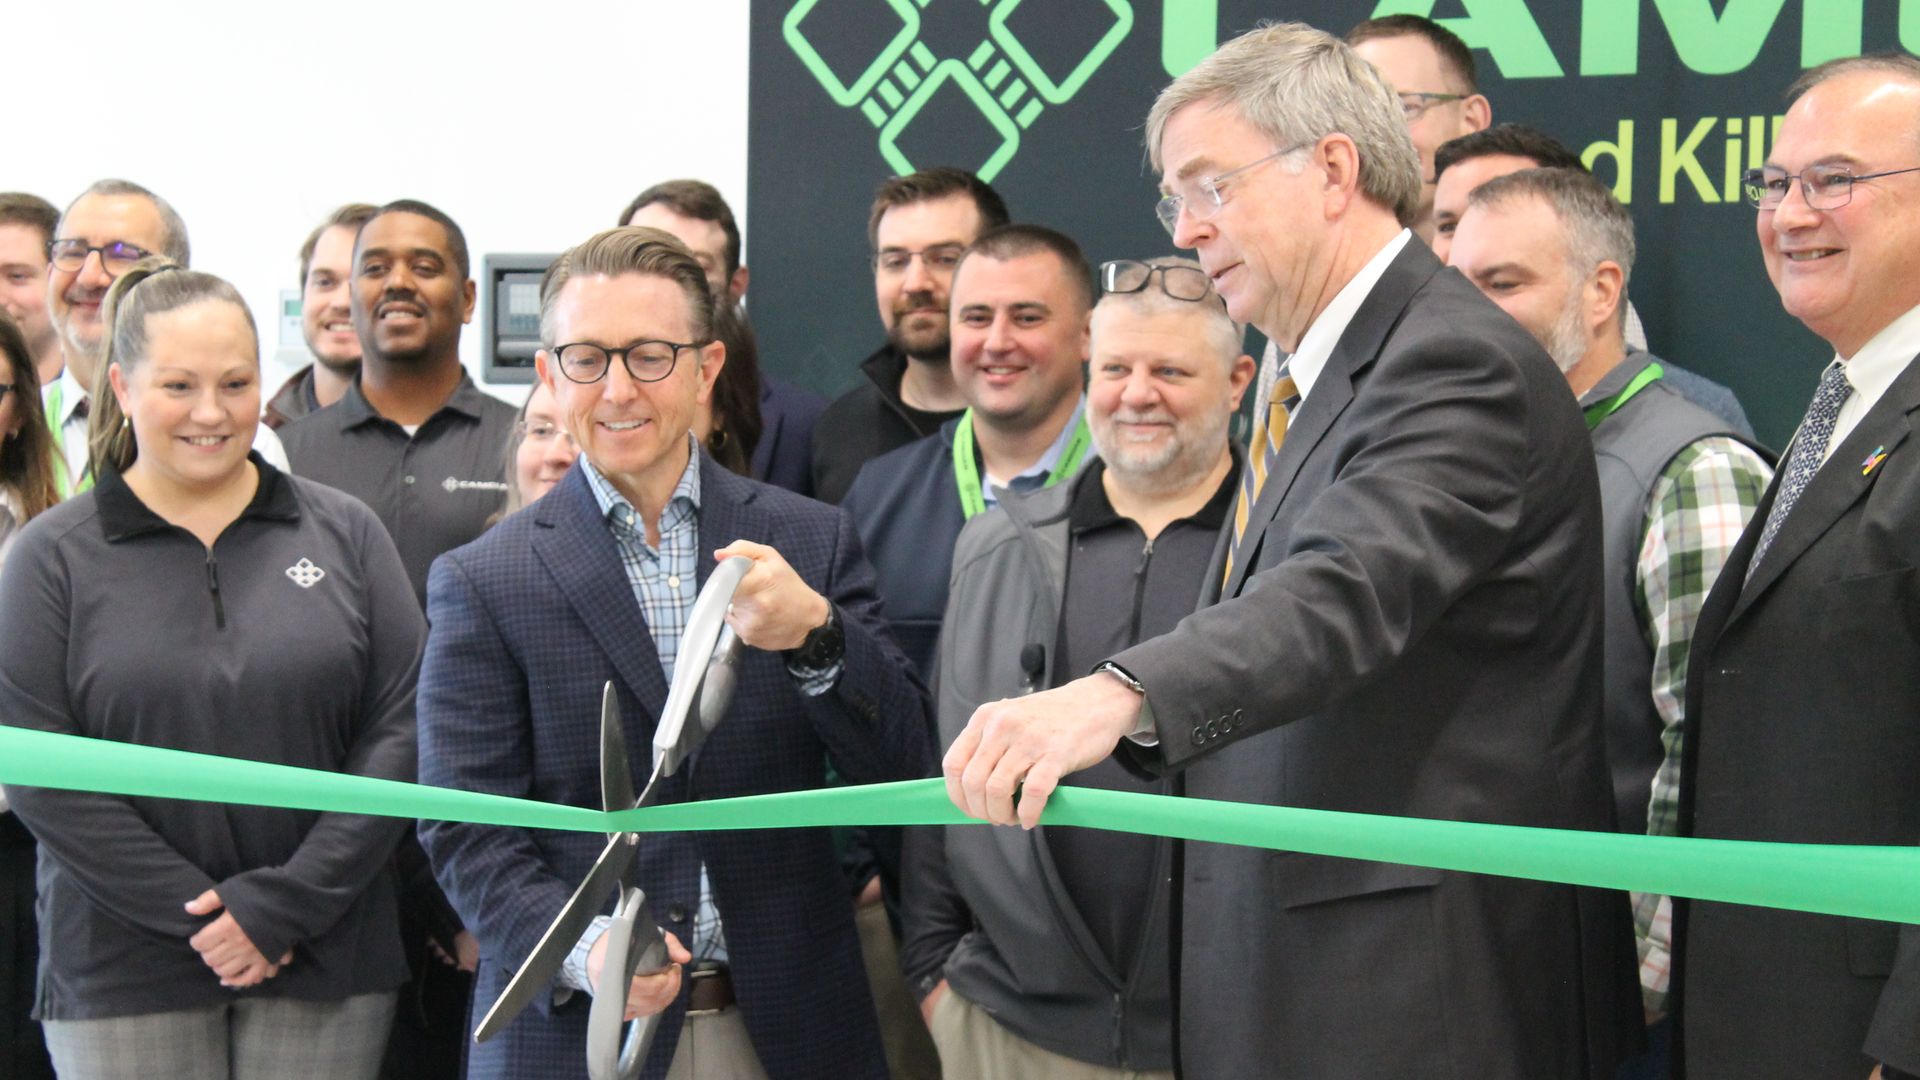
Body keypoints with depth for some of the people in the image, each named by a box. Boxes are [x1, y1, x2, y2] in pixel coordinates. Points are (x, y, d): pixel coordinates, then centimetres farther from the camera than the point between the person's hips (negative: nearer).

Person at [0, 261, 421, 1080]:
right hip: (124, 978, -1)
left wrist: (285, 903, -9)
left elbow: (400, 730, 0)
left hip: (328, 960, 1)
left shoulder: (344, 534, 6)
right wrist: (200, 915, -11)